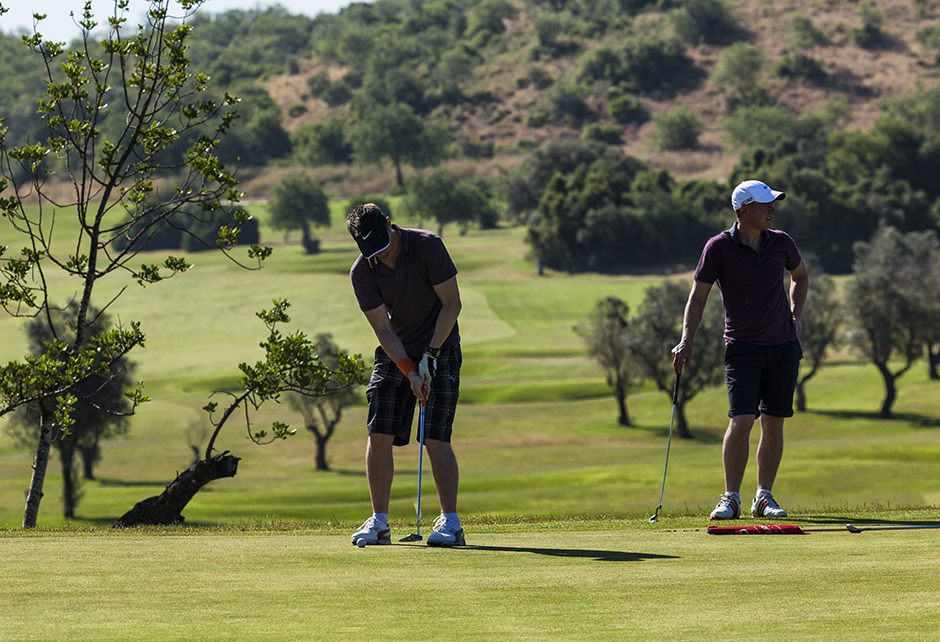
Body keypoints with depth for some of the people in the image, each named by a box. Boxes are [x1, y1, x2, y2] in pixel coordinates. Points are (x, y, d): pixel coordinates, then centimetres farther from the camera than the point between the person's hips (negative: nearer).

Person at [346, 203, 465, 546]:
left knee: (436, 439, -12)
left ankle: (451, 522, -6)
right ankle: (379, 522, 2)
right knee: (379, 437, -6)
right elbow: (383, 328, -9)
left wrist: (430, 354, -17)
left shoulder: (428, 246, -17)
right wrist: (409, 372, -19)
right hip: (394, 356, 3)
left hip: (439, 353, -3)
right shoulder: (362, 273, -10)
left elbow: (452, 303, -13)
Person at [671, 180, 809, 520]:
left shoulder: (781, 242, 3)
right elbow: (698, 296, -6)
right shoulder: (719, 247, -9)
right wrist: (686, 342, -14)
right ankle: (731, 498, -4)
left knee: (773, 424, 4)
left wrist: (796, 317, 12)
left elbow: (800, 275, 23)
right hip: (742, 348, -3)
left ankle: (764, 497, 13)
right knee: (741, 421, -14)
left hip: (783, 347, 4)